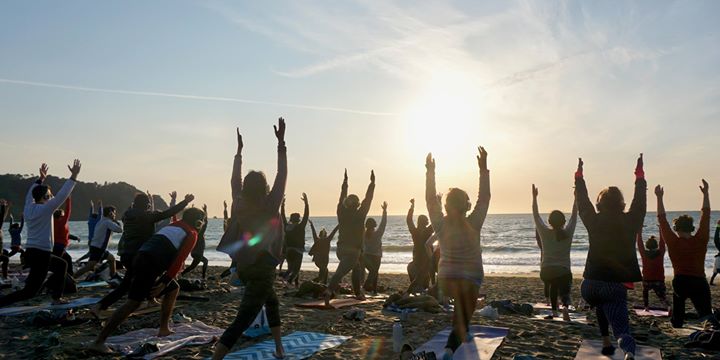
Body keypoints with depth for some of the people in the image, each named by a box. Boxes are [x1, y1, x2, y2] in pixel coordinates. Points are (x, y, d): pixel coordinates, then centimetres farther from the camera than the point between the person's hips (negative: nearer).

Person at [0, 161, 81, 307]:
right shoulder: (45, 209, -16)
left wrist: (41, 179, 28)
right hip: (40, 254, -9)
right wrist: (73, 176, -17)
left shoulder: (28, 207, 4)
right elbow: (62, 195, -19)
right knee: (29, 291, -4)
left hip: (30, 252, 9)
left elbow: (31, 193, 23)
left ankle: (56, 297, 28)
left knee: (61, 265, 28)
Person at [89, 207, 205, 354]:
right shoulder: (192, 234, 4)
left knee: (173, 289, 21)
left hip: (143, 257, 9)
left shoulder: (173, 226, 30)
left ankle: (164, 329, 20)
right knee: (133, 303, -11)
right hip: (150, 264, -9)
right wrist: (164, 282, -10)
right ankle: (98, 342, -12)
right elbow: (179, 260, -8)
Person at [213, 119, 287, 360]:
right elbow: (282, 176, -13)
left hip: (244, 267, 7)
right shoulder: (269, 207, -12)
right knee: (242, 322, -7)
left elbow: (234, 180, 13)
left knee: (272, 301, 27)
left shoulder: (239, 205, -1)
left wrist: (239, 151, 18)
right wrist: (281, 143, -11)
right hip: (262, 268, -7)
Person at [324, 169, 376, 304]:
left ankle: (358, 293, 34)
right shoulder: (359, 215, -9)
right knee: (341, 271, -14)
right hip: (353, 250, -7)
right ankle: (329, 290, -35)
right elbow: (367, 200, -4)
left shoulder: (342, 213, 2)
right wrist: (372, 182, 4)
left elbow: (342, 199, 15)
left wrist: (345, 182, 24)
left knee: (357, 269, 26)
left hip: (341, 248, 7)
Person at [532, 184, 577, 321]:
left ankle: (554, 311, 25)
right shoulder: (568, 233, -2)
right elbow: (574, 215, 8)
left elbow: (536, 216, 5)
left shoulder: (545, 233, -3)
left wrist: (534, 197, 9)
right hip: (564, 272, -2)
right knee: (564, 293, 7)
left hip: (546, 272, 2)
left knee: (554, 284, 31)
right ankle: (565, 307, -28)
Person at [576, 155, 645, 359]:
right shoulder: (629, 222, 1)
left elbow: (582, 201, 16)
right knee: (621, 329, -6)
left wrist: (579, 175, 26)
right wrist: (640, 176, 25)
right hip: (616, 286, -2)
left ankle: (606, 343, 28)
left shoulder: (594, 220, 2)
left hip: (590, 285, 2)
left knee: (601, 305, 36)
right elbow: (640, 203, 17)